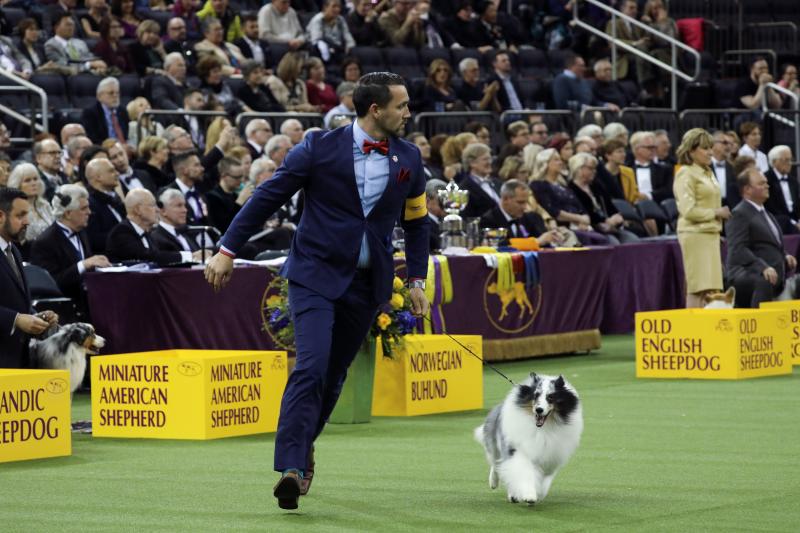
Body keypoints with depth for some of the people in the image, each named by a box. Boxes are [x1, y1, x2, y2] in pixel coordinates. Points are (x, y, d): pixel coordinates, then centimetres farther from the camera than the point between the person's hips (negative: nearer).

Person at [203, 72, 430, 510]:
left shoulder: (408, 158, 4)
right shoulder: (320, 148, -8)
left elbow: (416, 222, 17)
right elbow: (268, 197, -3)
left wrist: (416, 279, 10)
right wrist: (228, 249, -5)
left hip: (367, 283, 4)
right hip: (316, 273, -4)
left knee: (333, 375, 12)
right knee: (311, 367, -18)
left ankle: (300, 448, 32)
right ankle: (291, 468, -21)